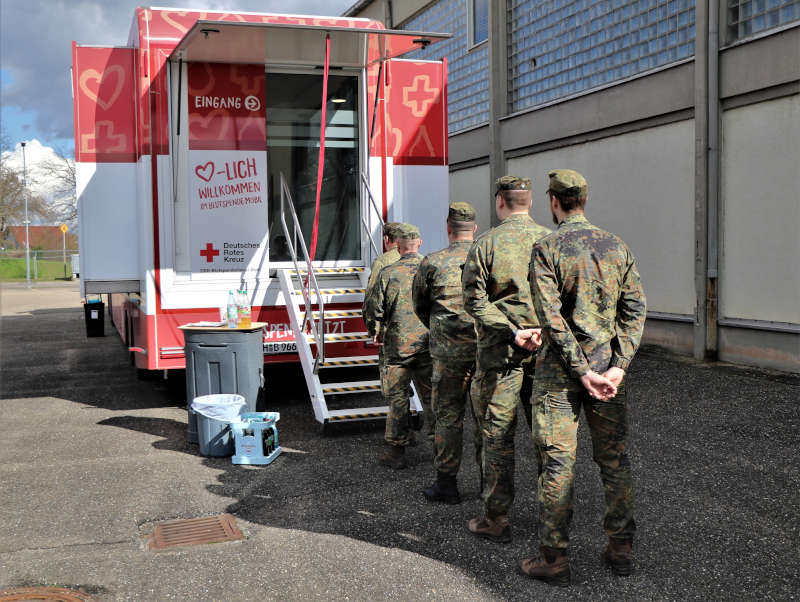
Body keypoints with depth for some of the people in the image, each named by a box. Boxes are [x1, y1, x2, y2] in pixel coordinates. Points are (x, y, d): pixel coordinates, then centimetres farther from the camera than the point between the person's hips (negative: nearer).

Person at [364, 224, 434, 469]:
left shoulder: (388, 273, -9)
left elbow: (375, 309, -8)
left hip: (398, 345, -3)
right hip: (429, 343, 3)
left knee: (398, 396, 4)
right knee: (430, 394, 15)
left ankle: (396, 450, 9)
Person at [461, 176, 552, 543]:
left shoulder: (486, 243, -4)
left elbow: (475, 300, -11)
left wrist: (511, 331, -14)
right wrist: (544, 330, -5)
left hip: (501, 352, -3)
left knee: (498, 435, 3)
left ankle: (496, 519, 9)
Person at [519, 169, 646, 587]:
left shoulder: (546, 249, -8)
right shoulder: (616, 246, 7)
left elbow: (551, 318, -16)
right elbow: (635, 308, 0)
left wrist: (583, 372, -13)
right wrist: (617, 368, -6)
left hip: (561, 369, -4)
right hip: (608, 365, 5)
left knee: (557, 462, 1)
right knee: (614, 458, 12)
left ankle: (554, 558, 8)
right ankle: (620, 549, 21)